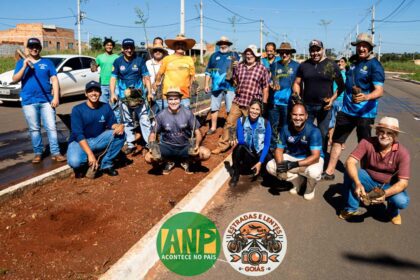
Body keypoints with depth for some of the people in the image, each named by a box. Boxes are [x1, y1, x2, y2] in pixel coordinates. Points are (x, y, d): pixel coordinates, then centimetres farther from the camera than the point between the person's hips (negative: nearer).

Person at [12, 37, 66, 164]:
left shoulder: (47, 62, 6)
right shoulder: (21, 62, 8)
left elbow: (54, 80, 2)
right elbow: (15, 80, -1)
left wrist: (56, 97, -8)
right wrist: (24, 66, -15)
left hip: (46, 100, -1)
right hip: (28, 101, 1)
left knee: (51, 127, -2)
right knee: (34, 129, 7)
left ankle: (55, 153, 2)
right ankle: (38, 153, 16)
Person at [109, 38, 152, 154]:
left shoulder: (139, 60, -1)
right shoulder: (118, 61, 1)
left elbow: (146, 77, 2)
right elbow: (113, 78, 1)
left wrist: (149, 92, -2)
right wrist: (112, 93, -10)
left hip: (139, 95, -1)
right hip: (123, 96, 2)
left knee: (144, 119, -4)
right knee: (127, 121, 10)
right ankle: (130, 144, 20)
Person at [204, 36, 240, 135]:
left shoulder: (234, 55, 8)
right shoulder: (214, 56, 13)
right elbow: (208, 71, 13)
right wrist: (206, 84, 8)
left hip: (230, 86, -2)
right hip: (216, 86, 2)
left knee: (230, 109, -1)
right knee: (214, 107, 9)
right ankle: (213, 127, 21)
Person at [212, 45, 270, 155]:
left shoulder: (262, 69, -2)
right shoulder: (239, 66, 8)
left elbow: (265, 87, 0)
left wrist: (264, 104, -3)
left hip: (253, 104, -3)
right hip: (238, 101, 3)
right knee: (229, 123, 4)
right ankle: (222, 146, 15)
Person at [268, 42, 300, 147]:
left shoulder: (296, 66, 4)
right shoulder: (274, 65, 9)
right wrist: (271, 84, -10)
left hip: (288, 102, -1)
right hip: (274, 101, 2)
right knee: (273, 127, 6)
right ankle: (272, 148, 19)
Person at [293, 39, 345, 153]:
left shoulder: (331, 65, -1)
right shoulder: (304, 65, 7)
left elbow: (341, 85, 2)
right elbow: (297, 83, 11)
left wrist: (332, 99, -12)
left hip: (324, 106, -2)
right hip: (306, 105, 2)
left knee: (323, 134, 6)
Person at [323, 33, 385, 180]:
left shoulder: (374, 65, -13)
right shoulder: (354, 61, 9)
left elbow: (379, 91, -24)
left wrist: (365, 97, -43)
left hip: (365, 112, -7)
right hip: (347, 109, 7)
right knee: (336, 140, 11)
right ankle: (329, 172, 22)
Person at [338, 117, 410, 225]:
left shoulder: (402, 153, -20)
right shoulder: (367, 143, -21)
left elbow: (403, 182, -23)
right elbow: (350, 162, -31)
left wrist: (385, 194, -42)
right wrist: (358, 183, -48)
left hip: (389, 186, 0)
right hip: (369, 180, 0)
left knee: (402, 201, -31)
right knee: (350, 173, -29)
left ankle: (393, 211, 10)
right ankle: (351, 208, -8)